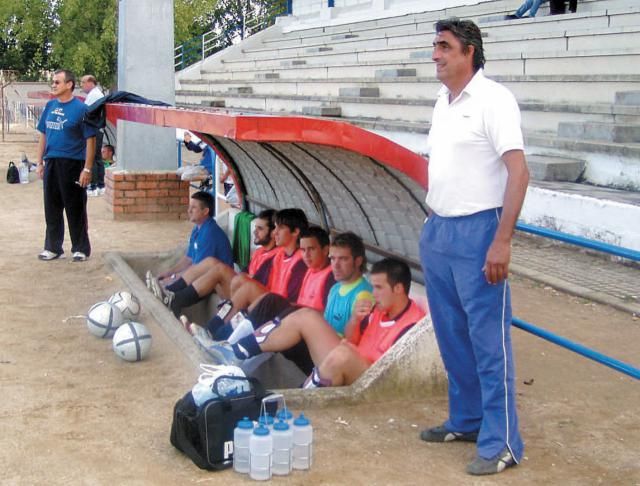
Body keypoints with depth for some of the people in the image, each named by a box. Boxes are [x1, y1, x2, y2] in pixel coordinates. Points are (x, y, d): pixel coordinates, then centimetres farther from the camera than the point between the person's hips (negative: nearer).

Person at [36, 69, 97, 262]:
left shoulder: (80, 108, -8)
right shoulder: (50, 106, 9)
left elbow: (90, 140, -10)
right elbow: (43, 135, 16)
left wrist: (87, 169, -14)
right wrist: (40, 163, 12)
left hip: (72, 164, -5)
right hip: (51, 164, 6)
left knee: (75, 210, 2)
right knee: (52, 209, 11)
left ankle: (81, 249, 13)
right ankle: (52, 247, 21)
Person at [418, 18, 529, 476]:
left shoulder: (492, 99, -12)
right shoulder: (443, 102, 12)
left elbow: (518, 172, -17)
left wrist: (502, 240, -22)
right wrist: (432, 225, 16)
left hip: (476, 232, -8)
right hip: (438, 231, 8)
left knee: (488, 339, -3)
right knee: (452, 334, 16)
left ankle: (501, 442, 4)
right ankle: (466, 420, 30)